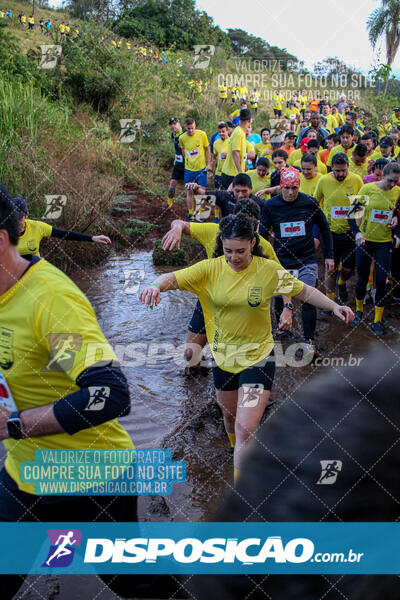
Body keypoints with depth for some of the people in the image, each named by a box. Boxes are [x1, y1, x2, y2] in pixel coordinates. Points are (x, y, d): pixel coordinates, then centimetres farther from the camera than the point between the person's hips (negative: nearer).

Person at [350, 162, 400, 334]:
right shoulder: (368, 188, -10)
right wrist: (357, 232, -20)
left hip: (385, 243, 2)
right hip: (365, 241, -2)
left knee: (381, 281, -1)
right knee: (362, 279, 8)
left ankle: (378, 321, 10)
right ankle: (359, 310, 34)